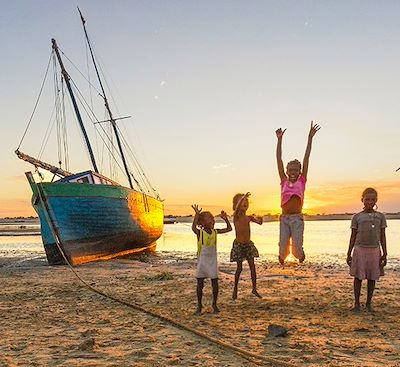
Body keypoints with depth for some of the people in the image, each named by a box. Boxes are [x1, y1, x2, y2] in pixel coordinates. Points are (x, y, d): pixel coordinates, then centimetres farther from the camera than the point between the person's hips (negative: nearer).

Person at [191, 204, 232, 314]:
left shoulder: (215, 232, 0)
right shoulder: (200, 233, -13)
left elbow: (229, 229, 6)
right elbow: (193, 228, -35)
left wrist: (226, 219, -6)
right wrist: (197, 215, -39)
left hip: (212, 261, 3)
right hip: (202, 261, -3)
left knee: (215, 284, 4)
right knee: (200, 285, 5)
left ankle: (214, 304, 23)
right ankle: (199, 305, 20)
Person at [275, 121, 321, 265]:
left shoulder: (302, 181, 4)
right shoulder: (284, 181, 7)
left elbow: (306, 158, 1)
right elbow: (279, 160, 4)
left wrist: (310, 137, -1)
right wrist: (279, 139, 0)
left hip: (297, 218, -1)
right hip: (284, 218, 1)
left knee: (297, 249, -6)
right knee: (283, 249, 0)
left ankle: (300, 254, 30)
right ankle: (282, 256, 36)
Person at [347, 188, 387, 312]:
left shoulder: (380, 216, 4)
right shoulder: (357, 217, 1)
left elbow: (383, 237, 5)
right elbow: (353, 237, 4)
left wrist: (384, 254, 0)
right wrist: (349, 254, 2)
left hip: (374, 250, 1)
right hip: (360, 249, -1)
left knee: (372, 277, 6)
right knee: (358, 276, 2)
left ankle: (369, 302, 18)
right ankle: (357, 303, 10)